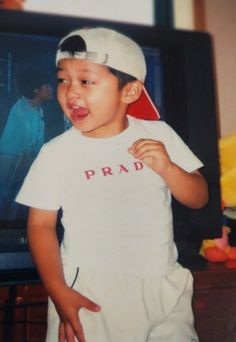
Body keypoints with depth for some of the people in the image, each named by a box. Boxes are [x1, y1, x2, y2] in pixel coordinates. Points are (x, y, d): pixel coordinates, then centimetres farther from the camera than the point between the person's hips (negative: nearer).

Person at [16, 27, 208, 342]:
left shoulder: (159, 135, -2)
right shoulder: (57, 152, -8)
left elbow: (199, 199, 2)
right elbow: (41, 224, -3)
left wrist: (166, 168, -16)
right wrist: (58, 292, -10)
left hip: (163, 282, 3)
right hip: (90, 291, -2)